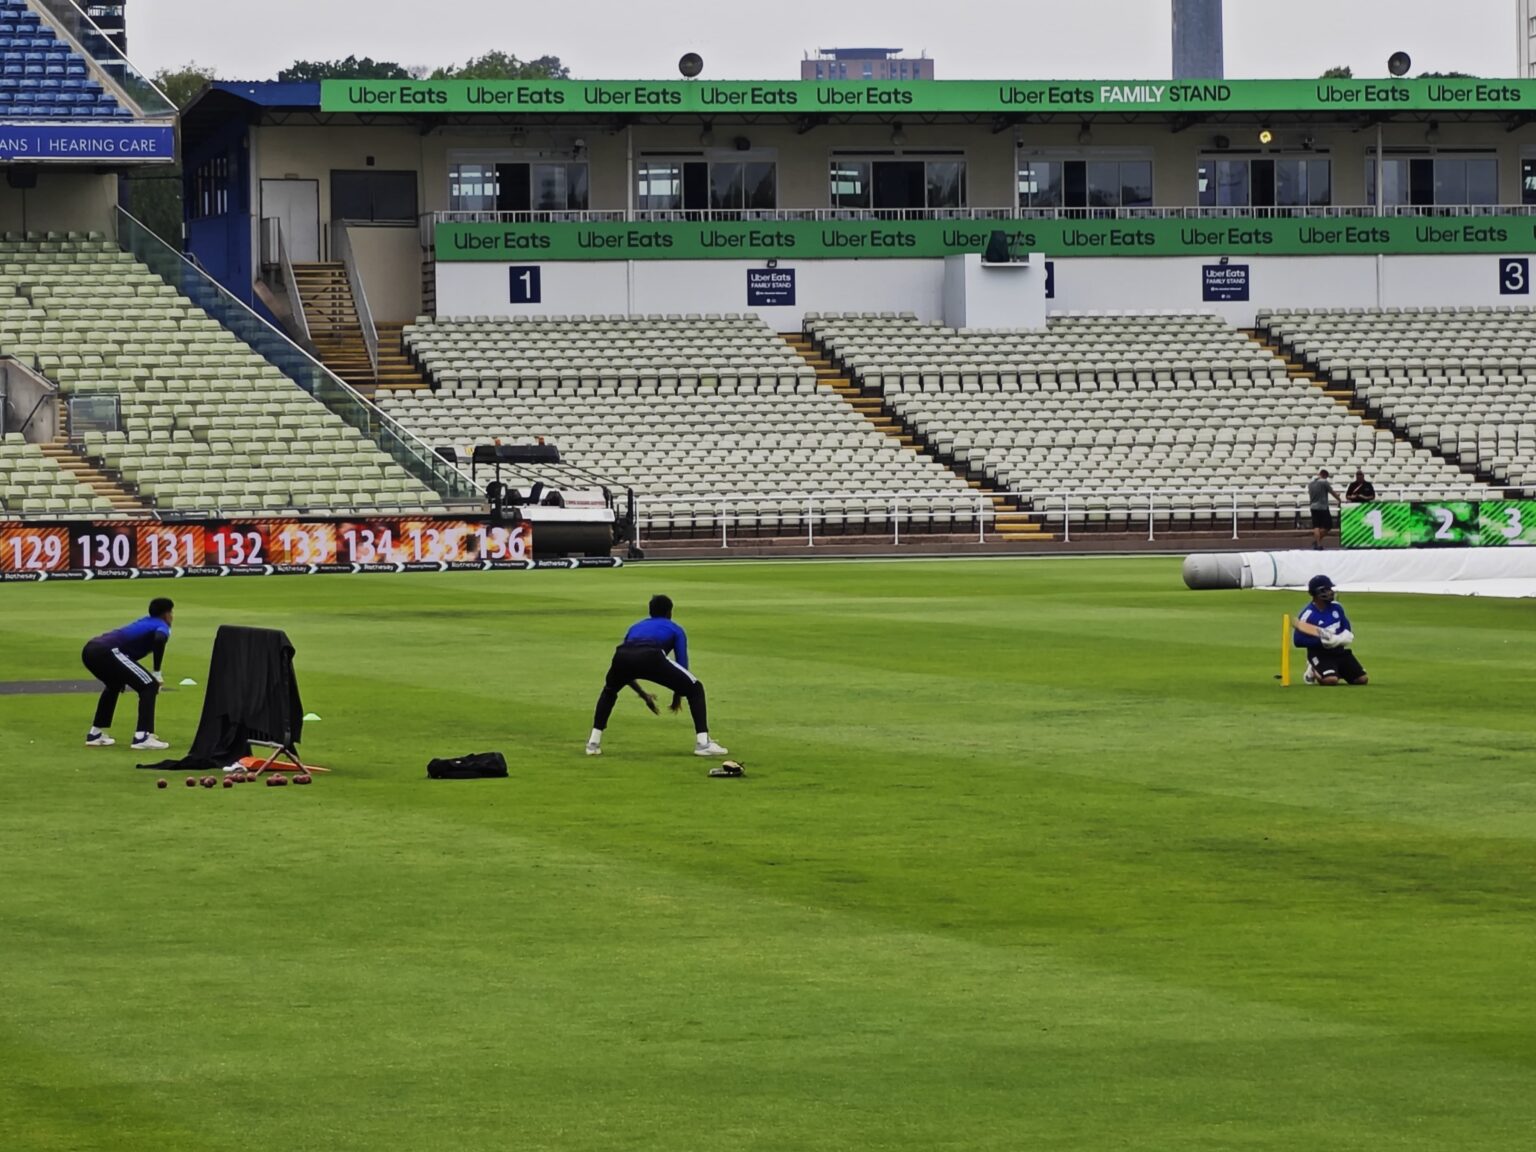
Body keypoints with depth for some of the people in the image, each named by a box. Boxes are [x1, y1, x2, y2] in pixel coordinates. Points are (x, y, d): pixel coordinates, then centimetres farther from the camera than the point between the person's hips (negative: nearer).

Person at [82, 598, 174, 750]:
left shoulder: (144, 623, 33)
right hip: (107, 652, -9)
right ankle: (142, 737, -10)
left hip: (90, 649, 9)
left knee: (114, 685, 35)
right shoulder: (162, 626, 9)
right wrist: (157, 673, -8)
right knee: (149, 686, -1)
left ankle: (95, 734, 37)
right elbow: (159, 639, -15)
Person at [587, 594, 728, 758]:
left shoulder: (635, 628, 42)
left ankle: (594, 742, 27)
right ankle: (703, 743, 3)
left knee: (609, 691, 37)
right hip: (651, 657, -4)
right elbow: (682, 664, 23)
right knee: (694, 688, 14)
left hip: (622, 657, 4)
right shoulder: (675, 630, 32)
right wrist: (677, 695, 38)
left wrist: (643, 695, 50)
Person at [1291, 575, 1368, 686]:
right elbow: (1298, 641, -21)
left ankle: (1336, 671, 23)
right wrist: (1322, 641, -27)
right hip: (1319, 653, -6)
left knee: (1362, 679, 0)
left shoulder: (1336, 607, -1)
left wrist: (1346, 636, -12)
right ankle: (1315, 673, 3)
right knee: (1331, 681, -32)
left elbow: (1346, 627, 12)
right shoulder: (1307, 615, -19)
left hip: (1339, 650, 6)